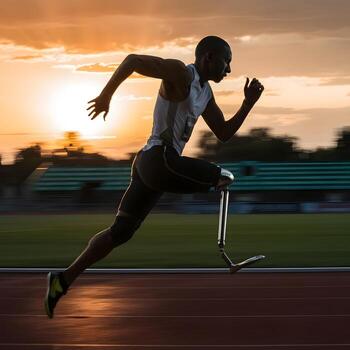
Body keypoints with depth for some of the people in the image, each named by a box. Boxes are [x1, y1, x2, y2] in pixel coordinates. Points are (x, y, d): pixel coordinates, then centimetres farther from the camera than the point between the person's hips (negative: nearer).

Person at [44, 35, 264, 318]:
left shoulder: (205, 93, 19)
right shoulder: (181, 74, -10)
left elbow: (224, 134, 22)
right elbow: (133, 59, -15)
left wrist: (249, 103, 12)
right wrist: (106, 95, -12)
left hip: (149, 164, 10)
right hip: (161, 159, -10)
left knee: (120, 233, 13)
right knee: (224, 179, -17)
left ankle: (63, 280, 17)